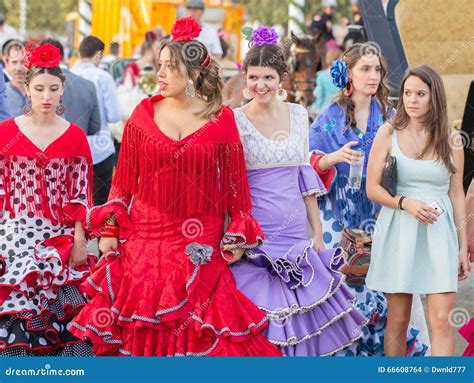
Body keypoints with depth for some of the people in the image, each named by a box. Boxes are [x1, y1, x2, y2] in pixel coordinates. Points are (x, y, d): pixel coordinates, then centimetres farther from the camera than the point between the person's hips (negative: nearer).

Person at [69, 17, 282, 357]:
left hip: (199, 242, -2)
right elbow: (124, 177, 6)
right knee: (138, 323, 3)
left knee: (194, 323, -2)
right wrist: (109, 229, 3)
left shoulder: (221, 119, -2)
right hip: (144, 233, 2)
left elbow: (235, 181, 2)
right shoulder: (145, 112, 2)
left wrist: (237, 236, -2)